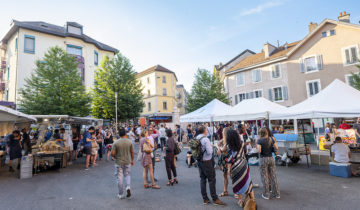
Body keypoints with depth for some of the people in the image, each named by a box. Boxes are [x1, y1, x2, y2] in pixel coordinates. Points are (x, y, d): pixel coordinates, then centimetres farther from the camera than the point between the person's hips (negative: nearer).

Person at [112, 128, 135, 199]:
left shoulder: (116, 143, -10)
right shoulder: (129, 142, -5)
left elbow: (112, 153, -11)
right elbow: (132, 152, 1)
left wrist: (115, 157, 11)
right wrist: (132, 160, 15)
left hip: (119, 162, -1)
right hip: (127, 162, 2)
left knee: (119, 178, 9)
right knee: (127, 175, 21)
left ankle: (121, 194, 17)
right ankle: (128, 187, -3)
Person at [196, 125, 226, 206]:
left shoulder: (196, 139, 3)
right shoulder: (206, 139, -17)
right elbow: (209, 152, -20)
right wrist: (211, 146, -2)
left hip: (199, 162, 7)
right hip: (207, 162, -7)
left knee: (202, 180, 12)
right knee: (212, 180, 4)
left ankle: (205, 199, 21)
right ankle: (215, 199, 12)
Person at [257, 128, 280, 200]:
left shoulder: (260, 140, -12)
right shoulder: (271, 139, 1)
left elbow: (259, 151, -17)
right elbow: (276, 148, 3)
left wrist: (257, 146, 2)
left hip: (263, 159, -4)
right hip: (271, 158, 4)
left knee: (265, 177, 6)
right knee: (273, 176, 13)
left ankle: (266, 194, 14)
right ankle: (277, 193, 24)